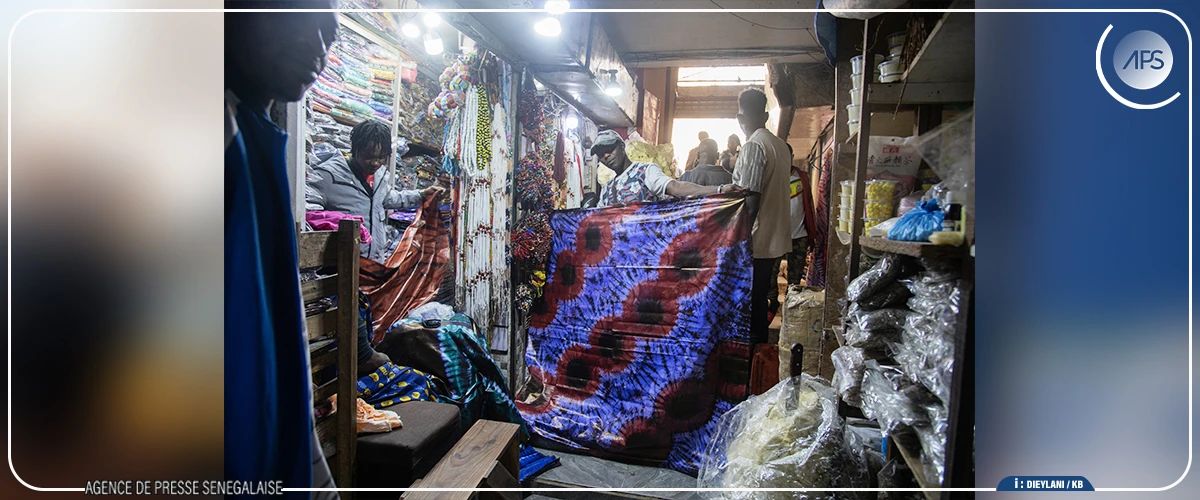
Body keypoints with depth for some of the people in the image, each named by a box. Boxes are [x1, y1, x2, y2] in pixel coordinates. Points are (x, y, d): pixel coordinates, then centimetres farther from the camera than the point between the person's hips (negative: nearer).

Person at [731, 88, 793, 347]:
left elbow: (751, 199, -20)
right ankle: (759, 345, 27)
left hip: (758, 241, -9)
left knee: (751, 302, -1)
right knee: (761, 296, 17)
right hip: (776, 237, 9)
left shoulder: (753, 146, -16)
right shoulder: (780, 145, 12)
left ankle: (752, 349, 6)